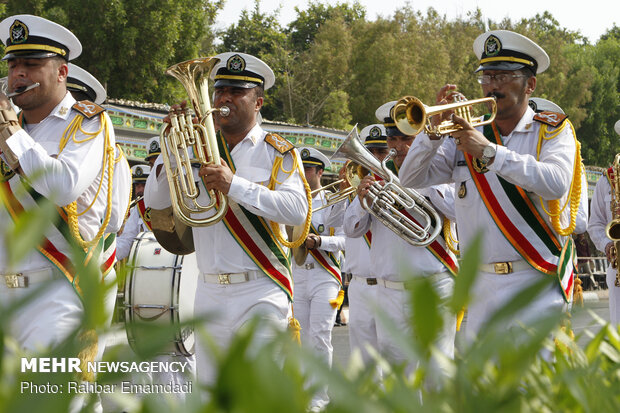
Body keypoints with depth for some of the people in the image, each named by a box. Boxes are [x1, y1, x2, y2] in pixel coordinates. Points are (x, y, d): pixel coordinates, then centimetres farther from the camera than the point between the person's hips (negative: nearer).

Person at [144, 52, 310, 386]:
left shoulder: (278, 153, 1)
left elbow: (297, 210, -15)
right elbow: (154, 201, 6)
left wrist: (234, 185, -22)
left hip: (260, 294, -4)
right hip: (209, 293, 4)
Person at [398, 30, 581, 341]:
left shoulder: (553, 131, 3)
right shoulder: (467, 138, 13)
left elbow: (556, 183, -18)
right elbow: (410, 179, 8)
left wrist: (490, 152, -22)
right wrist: (434, 131, -8)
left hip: (535, 283, -3)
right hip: (482, 286, 4)